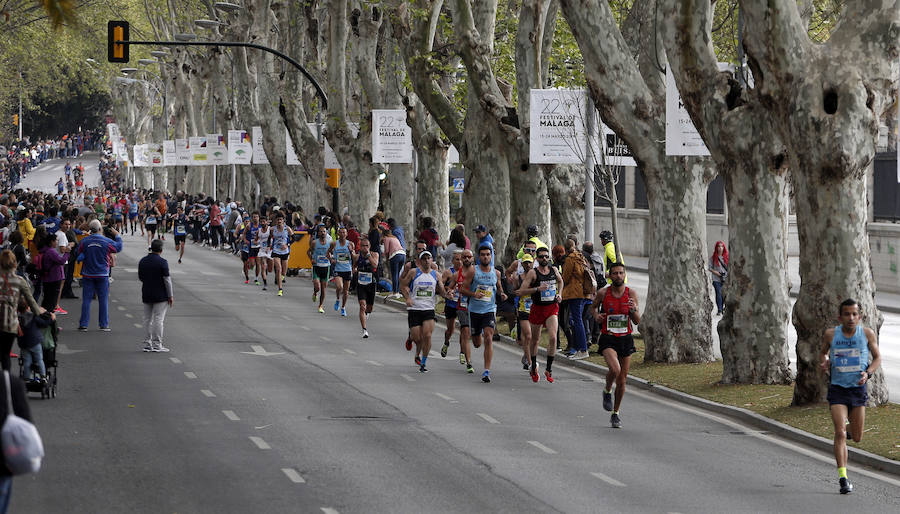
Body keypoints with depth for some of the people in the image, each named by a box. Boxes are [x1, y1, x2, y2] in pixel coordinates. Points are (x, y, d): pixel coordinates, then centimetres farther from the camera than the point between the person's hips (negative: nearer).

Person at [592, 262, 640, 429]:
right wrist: (596, 315, -5)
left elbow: (637, 321, 0)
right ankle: (607, 392, 6)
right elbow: (593, 306, 17)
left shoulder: (631, 293, -2)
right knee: (615, 369, -27)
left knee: (622, 379, 7)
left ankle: (615, 413, 24)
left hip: (625, 339, 2)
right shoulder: (603, 293, -4)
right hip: (608, 339, -2)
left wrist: (633, 309, -20)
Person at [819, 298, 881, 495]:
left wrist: (868, 373, -11)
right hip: (837, 389, -1)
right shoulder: (831, 334, -2)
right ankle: (843, 477, -13)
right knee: (840, 433, -14)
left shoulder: (868, 334, -2)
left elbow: (877, 357, 8)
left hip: (858, 388, 1)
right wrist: (825, 363, -6)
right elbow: (823, 352, 17)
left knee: (857, 438, 8)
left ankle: (849, 430, 46)